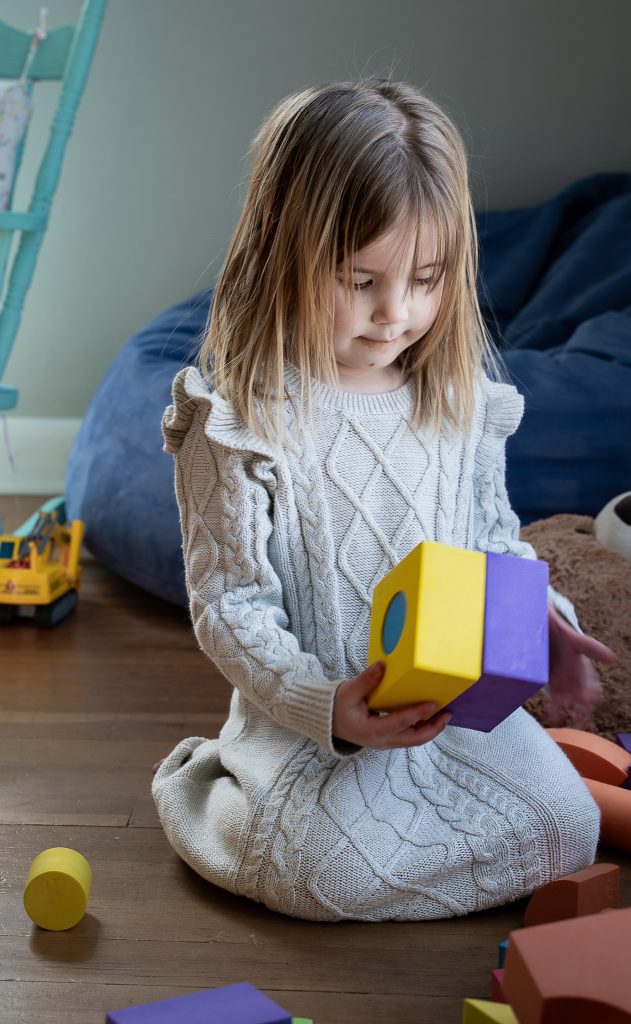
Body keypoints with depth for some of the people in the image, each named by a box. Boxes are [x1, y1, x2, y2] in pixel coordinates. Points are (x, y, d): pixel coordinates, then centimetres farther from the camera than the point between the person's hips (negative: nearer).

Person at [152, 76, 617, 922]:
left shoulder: (463, 395, 0)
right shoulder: (240, 422, -16)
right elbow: (229, 608, -14)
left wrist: (539, 618, -7)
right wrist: (327, 709, -27)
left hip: (461, 696, 4)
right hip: (309, 713, -4)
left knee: (566, 834, -9)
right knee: (340, 870, -22)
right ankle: (204, 787, 9)